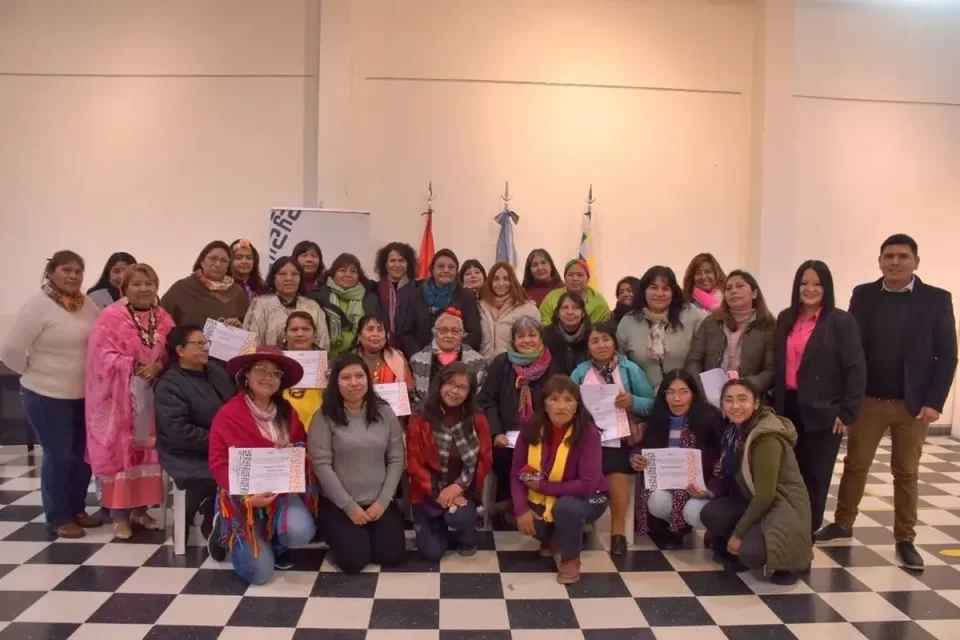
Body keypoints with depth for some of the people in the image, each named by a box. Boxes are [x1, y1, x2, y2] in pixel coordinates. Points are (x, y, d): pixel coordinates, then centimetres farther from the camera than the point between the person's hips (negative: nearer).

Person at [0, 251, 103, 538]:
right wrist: (35, 372, -4)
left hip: (84, 394, 6)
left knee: (84, 453, 14)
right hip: (47, 395, -6)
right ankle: (58, 518, 18)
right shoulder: (38, 305, -14)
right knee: (58, 455, 3)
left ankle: (77, 509, 31)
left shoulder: (87, 305, 5)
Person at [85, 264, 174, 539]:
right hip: (119, 398, -5)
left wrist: (158, 367, -15)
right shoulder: (110, 317, -7)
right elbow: (103, 357, -14)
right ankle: (120, 515, 10)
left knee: (147, 450, 11)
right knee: (119, 452, 1)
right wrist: (135, 367, -22)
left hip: (152, 397, 5)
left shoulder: (163, 319, 9)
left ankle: (141, 509, 23)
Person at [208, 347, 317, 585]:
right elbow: (219, 465, -13)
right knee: (260, 573, -10)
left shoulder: (287, 412, 2)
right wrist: (247, 496, -24)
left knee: (300, 533, -28)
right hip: (243, 496, -3)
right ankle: (236, 539, 25)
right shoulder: (228, 414, -13)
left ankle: (277, 544, 12)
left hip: (283, 489, 3)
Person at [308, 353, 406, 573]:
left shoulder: (385, 413, 2)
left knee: (392, 555, -8)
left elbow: (396, 461, 2)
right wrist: (349, 506, -14)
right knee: (354, 560, -15)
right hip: (338, 504, -3)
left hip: (379, 502, 3)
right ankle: (342, 534, 19)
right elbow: (321, 465, -12)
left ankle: (367, 533, 24)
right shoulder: (325, 417, -8)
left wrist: (383, 501, -8)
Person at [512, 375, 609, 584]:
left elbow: (587, 484, -30)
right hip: (543, 498, 4)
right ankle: (553, 538, 15)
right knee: (524, 521, -23)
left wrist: (543, 486, -26)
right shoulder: (531, 430, -14)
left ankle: (571, 559, -4)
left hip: (586, 499, -4)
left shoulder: (588, 433, -25)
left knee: (565, 507, -36)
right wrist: (521, 509, -26)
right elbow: (517, 473, -11)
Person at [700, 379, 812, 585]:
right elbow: (735, 479, 9)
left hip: (784, 508, -7)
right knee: (710, 514, -19)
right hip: (754, 502, 7)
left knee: (752, 553, -30)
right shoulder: (737, 430, 2)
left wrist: (738, 533, -17)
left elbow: (766, 495, -23)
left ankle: (793, 559, 3)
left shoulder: (767, 438, -24)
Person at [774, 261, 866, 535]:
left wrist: (847, 413, -12)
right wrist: (774, 403, 6)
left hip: (822, 412, -4)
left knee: (814, 477, 8)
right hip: (788, 408, 4)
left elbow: (856, 370, -9)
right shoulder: (786, 319, 9)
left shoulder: (841, 321, -6)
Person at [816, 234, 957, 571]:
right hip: (867, 400, 1)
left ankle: (905, 539, 21)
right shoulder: (863, 295, 0)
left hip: (913, 403, -1)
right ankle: (842, 523, 28)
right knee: (854, 465, 12)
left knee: (906, 473, 10)